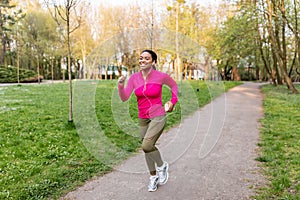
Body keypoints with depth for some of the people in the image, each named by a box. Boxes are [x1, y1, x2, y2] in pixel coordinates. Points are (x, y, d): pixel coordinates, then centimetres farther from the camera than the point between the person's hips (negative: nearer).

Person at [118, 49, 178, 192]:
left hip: (158, 117, -5)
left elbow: (174, 85, 9)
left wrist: (173, 102, 2)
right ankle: (153, 176, 35)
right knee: (147, 149, 13)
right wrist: (120, 85, -24)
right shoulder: (134, 77, -3)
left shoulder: (160, 76, -11)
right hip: (143, 119, 5)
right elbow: (124, 98, -8)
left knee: (147, 145, -21)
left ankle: (162, 166, 9)